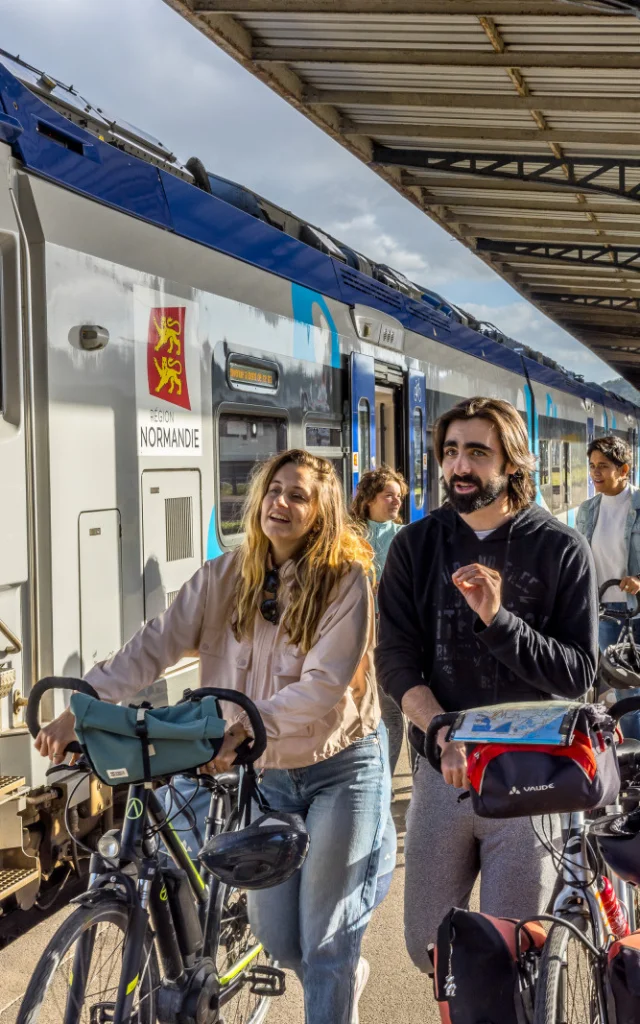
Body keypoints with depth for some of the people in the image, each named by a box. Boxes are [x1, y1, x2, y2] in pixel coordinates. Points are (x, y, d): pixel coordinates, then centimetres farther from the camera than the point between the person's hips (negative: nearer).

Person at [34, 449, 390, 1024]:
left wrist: (247, 724, -34)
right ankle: (346, 976, 47)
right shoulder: (225, 578, -4)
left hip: (342, 767, -4)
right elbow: (155, 646, -11)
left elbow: (325, 683, -23)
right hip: (270, 771, 5)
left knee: (326, 942, 1)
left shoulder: (345, 579, -15)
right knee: (276, 938, 15)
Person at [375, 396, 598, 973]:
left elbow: (579, 673, -9)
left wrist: (498, 619, -22)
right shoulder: (416, 546, 1)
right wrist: (446, 736, -20)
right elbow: (395, 663, -4)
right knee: (428, 945, 13)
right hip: (442, 773, 2)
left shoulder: (561, 549, -5)